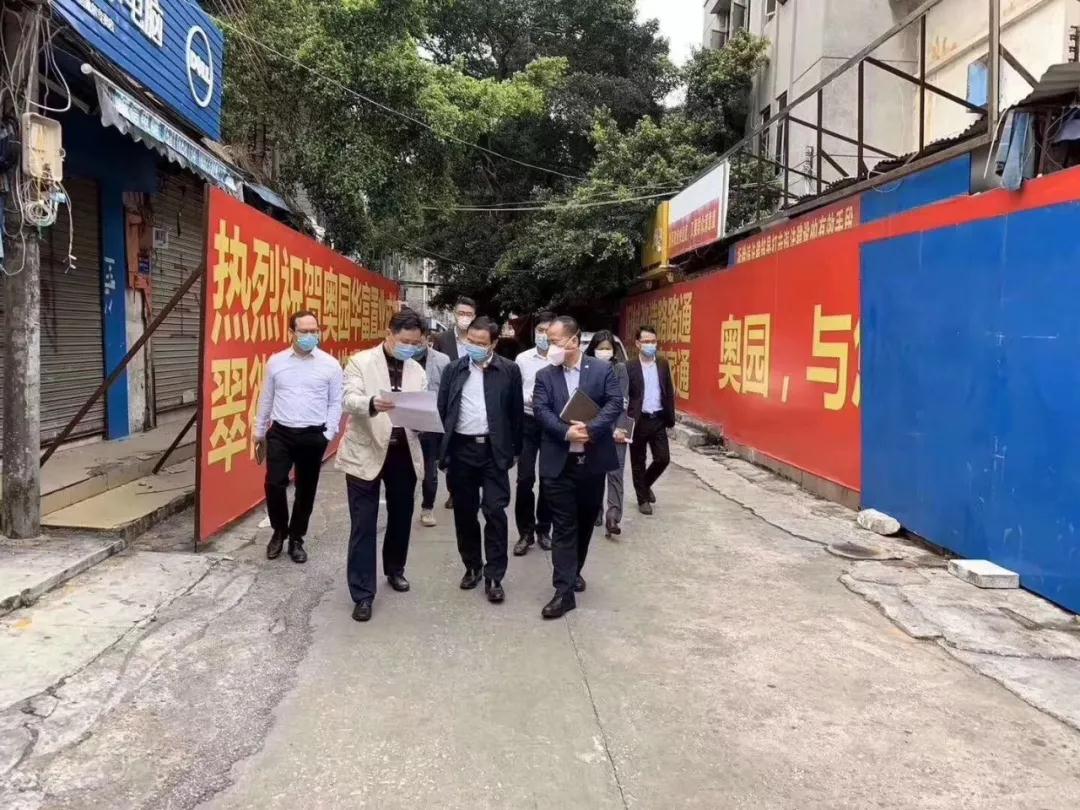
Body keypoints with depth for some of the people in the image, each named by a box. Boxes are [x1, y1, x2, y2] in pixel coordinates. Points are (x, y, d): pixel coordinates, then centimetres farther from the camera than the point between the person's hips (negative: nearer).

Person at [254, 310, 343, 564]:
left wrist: (328, 435, -6)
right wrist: (259, 433, 15)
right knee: (274, 484, -7)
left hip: (313, 436, -1)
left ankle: (296, 539, 26)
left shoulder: (330, 365, -2)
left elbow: (335, 403, 1)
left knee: (306, 490, 8)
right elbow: (266, 400, 11)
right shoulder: (276, 362, 3)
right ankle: (279, 531, 20)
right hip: (280, 433, 1)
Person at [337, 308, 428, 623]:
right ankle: (362, 594, 8)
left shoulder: (417, 370, 8)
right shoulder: (361, 362, -6)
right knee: (364, 524, -1)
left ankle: (394, 569, 41)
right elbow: (349, 400, -19)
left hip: (404, 452, 5)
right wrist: (372, 404, -40)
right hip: (366, 452, -4)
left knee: (401, 516, 17)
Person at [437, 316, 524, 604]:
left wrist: (513, 449, 3)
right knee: (464, 512, 10)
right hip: (461, 449, 3)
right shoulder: (454, 369, 5)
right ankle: (472, 567, 26)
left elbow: (516, 412, 4)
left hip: (493, 450, -2)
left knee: (495, 512, -4)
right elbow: (442, 408, 8)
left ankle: (494, 576, 5)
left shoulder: (509, 371, 0)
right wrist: (445, 445, 3)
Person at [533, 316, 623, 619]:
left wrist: (590, 428, -24)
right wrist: (566, 432, -23)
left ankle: (574, 571, 37)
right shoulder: (545, 376, 5)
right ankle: (564, 591, 1)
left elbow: (615, 404, -9)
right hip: (559, 463, -1)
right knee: (563, 527, -1)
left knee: (585, 522, 15)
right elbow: (540, 410, -7)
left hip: (592, 460, 1)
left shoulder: (603, 370, 2)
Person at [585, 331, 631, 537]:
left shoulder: (620, 368, 2)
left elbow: (622, 400, -3)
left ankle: (613, 517, -11)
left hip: (615, 428, -2)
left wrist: (617, 427, -12)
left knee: (615, 472, -7)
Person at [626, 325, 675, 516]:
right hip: (638, 421, -3)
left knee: (663, 458, 1)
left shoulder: (663, 363, 5)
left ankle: (646, 484, 29)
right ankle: (643, 499, 22)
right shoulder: (630, 367, -7)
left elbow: (669, 392, 9)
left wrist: (670, 417, 6)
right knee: (638, 463, 6)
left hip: (658, 419, 3)